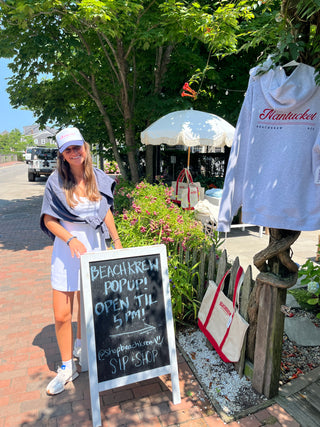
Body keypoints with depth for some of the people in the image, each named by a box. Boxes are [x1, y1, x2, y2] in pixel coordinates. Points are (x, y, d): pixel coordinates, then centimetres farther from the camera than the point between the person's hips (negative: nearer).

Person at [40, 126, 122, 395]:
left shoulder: (98, 178, -1)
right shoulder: (56, 182, -9)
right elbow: (48, 220, -7)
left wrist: (117, 241, 5)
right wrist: (71, 239, -21)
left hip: (94, 246, 2)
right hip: (67, 250, -2)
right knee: (62, 314, 1)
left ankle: (80, 343, 46)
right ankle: (67, 367, 22)